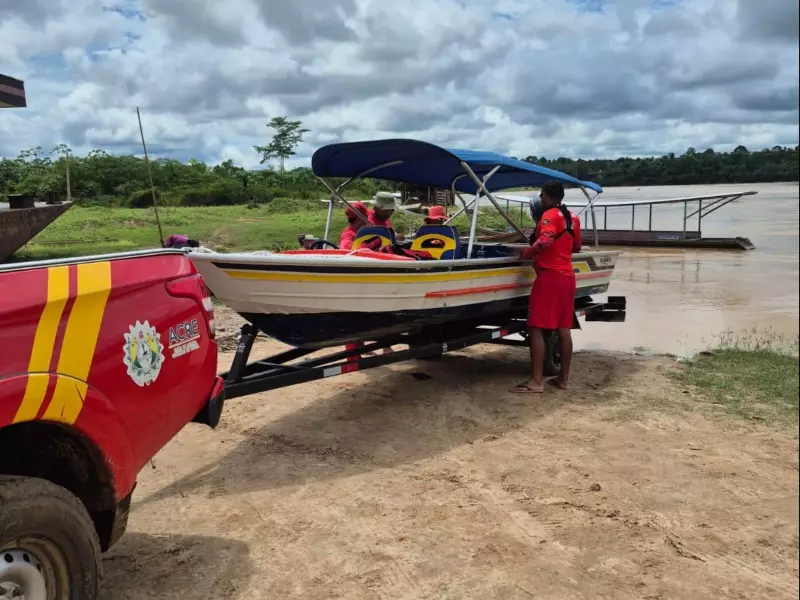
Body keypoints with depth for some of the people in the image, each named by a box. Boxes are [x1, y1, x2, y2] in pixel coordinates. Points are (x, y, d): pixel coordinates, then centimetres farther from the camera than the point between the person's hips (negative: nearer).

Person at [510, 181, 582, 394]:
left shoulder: (550, 215, -10)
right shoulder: (573, 218, 14)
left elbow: (545, 241, -28)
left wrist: (527, 253, -15)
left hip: (549, 276, -8)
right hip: (567, 276, 8)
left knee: (536, 328, -6)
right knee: (564, 328, 12)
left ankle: (535, 382, -8)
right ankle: (564, 378, 18)